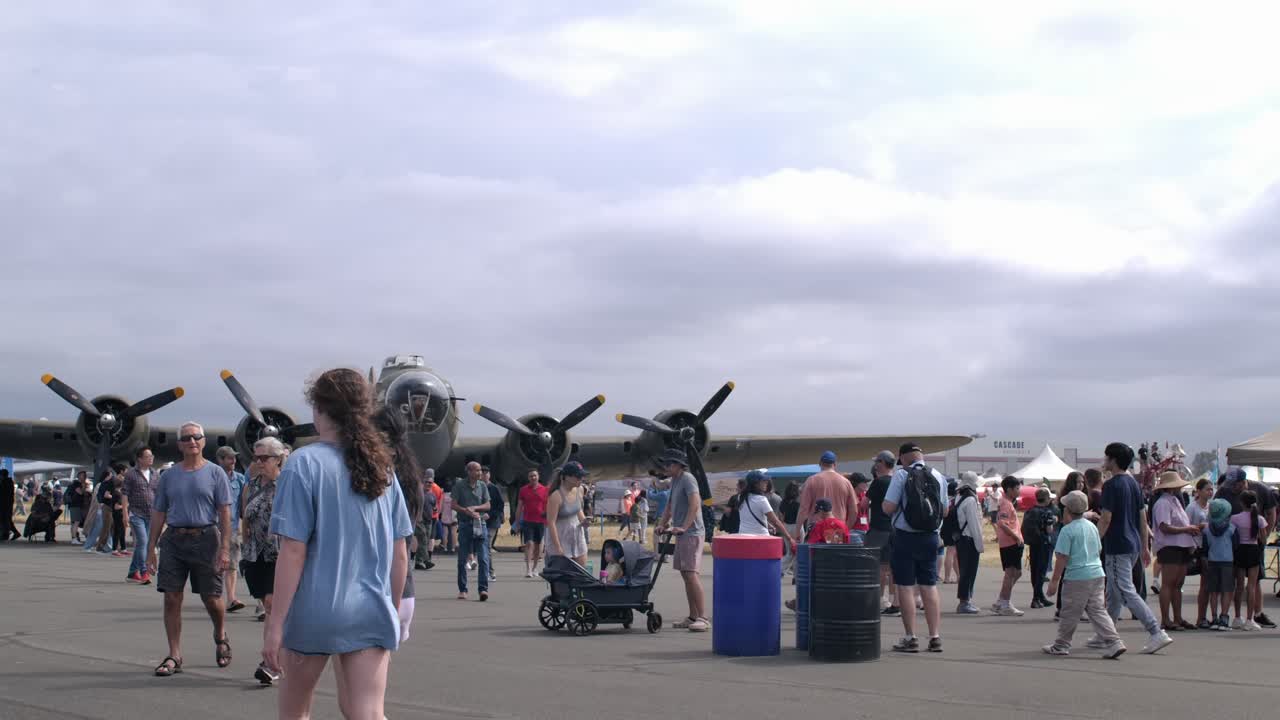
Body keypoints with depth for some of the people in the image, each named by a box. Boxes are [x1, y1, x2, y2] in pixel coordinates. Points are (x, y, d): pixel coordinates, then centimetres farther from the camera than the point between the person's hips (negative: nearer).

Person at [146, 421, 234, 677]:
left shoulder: (215, 473, 2)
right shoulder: (169, 476, 11)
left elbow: (224, 512, -2)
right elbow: (158, 514, 13)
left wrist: (225, 548, -11)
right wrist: (151, 549, 8)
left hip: (205, 539, -3)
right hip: (174, 540, 3)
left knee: (211, 598, 2)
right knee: (172, 599, -1)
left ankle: (220, 637, 32)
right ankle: (174, 656, 5)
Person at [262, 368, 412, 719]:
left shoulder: (304, 463, -9)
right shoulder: (381, 466, 7)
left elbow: (293, 550, -14)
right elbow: (400, 553, 9)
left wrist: (275, 622, -11)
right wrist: (393, 610, 20)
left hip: (315, 611, -4)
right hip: (371, 613, 4)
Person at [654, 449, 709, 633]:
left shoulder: (687, 479, -12)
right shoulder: (675, 480, 18)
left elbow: (695, 504, -23)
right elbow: (670, 506, 27)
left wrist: (684, 527, -28)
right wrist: (662, 524, 14)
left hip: (692, 534, -10)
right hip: (681, 535, 10)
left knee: (691, 574, -15)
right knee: (685, 575, 11)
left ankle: (703, 618, -16)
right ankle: (692, 617, 16)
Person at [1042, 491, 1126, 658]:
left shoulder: (1067, 530, -11)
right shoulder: (1092, 526, 11)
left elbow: (1062, 558, -13)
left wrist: (1054, 581, -10)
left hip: (1076, 577, -7)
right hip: (1097, 574, 7)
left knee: (1070, 613, 5)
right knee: (1098, 610, 6)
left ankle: (1061, 646, 17)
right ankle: (1114, 642, -6)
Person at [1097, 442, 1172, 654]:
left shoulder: (1112, 485, -13)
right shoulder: (1134, 484, 12)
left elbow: (1106, 519, -18)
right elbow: (1143, 518, 15)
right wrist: (1145, 547, 19)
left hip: (1117, 547, -9)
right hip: (1133, 545, 9)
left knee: (1127, 593, -9)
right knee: (1113, 592, 16)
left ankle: (1157, 633, -17)